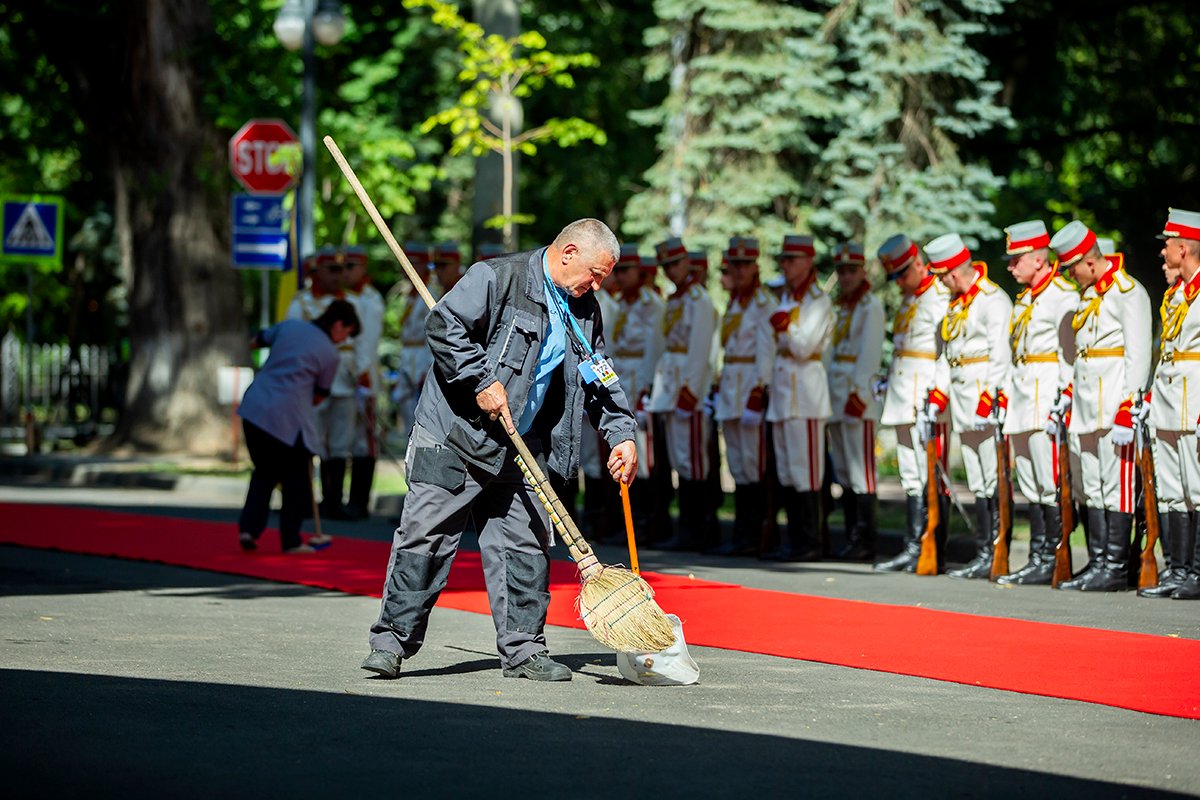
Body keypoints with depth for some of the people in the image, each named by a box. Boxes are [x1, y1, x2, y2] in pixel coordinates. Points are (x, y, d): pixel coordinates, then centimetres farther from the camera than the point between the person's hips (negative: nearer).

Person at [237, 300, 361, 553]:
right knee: (296, 480, 11)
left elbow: (257, 341, 25)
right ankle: (291, 541, 16)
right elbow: (320, 394, 8)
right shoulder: (331, 355, -2)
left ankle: (249, 527, 9)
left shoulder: (290, 326, 10)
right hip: (287, 418, -6)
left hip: (254, 407, 6)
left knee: (264, 471, 20)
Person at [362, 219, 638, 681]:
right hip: (456, 435, -7)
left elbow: (601, 379, 18)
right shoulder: (498, 278, -12)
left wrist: (621, 434, 7)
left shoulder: (584, 311, 11)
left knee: (526, 545, 4)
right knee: (426, 536, -5)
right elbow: (445, 326, -18)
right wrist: (482, 382, -20)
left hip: (521, 448, 7)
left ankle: (523, 649, 11)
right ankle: (391, 642, 2)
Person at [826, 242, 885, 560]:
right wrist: (828, 393, 15)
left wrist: (857, 393, -21)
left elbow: (871, 353, -14)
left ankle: (865, 542, -10)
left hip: (858, 394, -9)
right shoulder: (840, 306, 19)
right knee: (843, 471, 9)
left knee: (860, 470, -10)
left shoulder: (871, 306, -6)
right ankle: (852, 537, 13)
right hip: (836, 396, 9)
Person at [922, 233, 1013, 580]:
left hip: (988, 405, -9)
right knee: (978, 484, 10)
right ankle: (984, 555, 12)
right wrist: (936, 400, 17)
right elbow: (947, 355, 23)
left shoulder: (993, 300, -11)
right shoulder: (957, 302, 18)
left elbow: (1001, 358, -17)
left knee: (994, 482, -8)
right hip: (964, 406, 9)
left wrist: (988, 406, -22)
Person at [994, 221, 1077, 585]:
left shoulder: (1062, 294, -9)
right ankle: (1037, 560, 11)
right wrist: (1007, 393, 18)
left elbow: (1069, 351, -13)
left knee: (1051, 484, -9)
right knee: (1030, 486, 9)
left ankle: (1053, 561, -7)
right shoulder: (1025, 297, 19)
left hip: (1047, 391, -10)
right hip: (1023, 394, 10)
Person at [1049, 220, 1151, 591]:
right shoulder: (1089, 294, 17)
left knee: (1116, 486, -7)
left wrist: (1126, 413, -19)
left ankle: (1116, 568, -5)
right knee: (1092, 488, 9)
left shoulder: (1128, 293, -11)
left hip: (1115, 404, -9)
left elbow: (1138, 356, -15)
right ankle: (1097, 564, 13)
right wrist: (1067, 396, 18)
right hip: (1087, 407, 9)